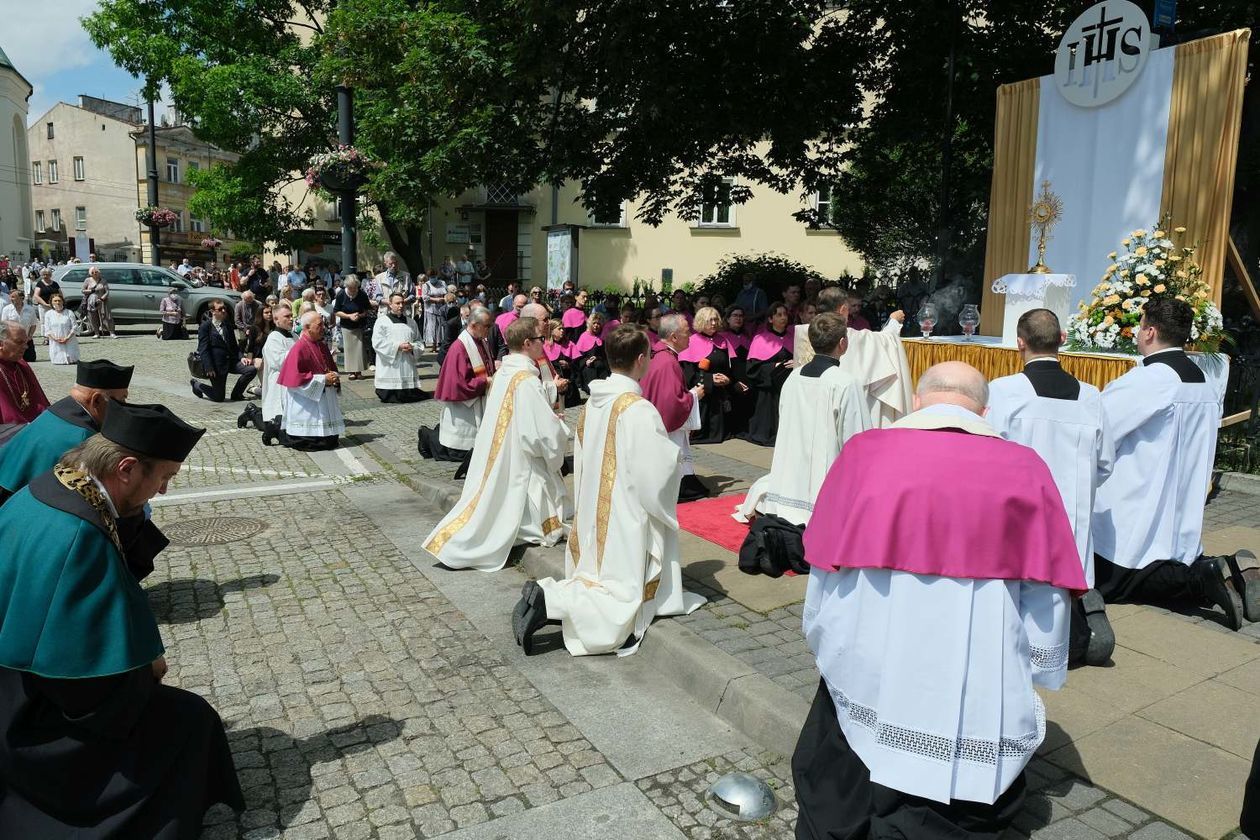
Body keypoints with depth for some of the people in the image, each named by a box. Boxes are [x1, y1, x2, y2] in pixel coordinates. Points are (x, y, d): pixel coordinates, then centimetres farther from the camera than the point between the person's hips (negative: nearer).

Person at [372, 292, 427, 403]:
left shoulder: (411, 322, 16)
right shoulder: (381, 321, 2)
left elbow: (418, 341, 15)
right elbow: (377, 343, -8)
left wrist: (412, 347, -8)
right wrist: (398, 346, -15)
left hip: (408, 365, 4)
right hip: (390, 368, -4)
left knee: (412, 395, 0)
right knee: (388, 397, -7)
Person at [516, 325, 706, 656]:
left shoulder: (593, 401, 3)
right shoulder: (639, 409, -19)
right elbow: (656, 473, -18)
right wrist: (676, 453, 1)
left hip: (593, 515, 8)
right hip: (625, 520, -7)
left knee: (595, 582, 19)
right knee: (620, 604, 1)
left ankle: (547, 593, -5)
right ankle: (548, 599, -17)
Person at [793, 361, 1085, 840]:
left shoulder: (864, 453, -6)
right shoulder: (1025, 470, -4)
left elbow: (824, 587, -1)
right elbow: (1045, 601, 0)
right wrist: (1038, 672, 18)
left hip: (866, 690, 0)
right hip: (981, 708, 0)